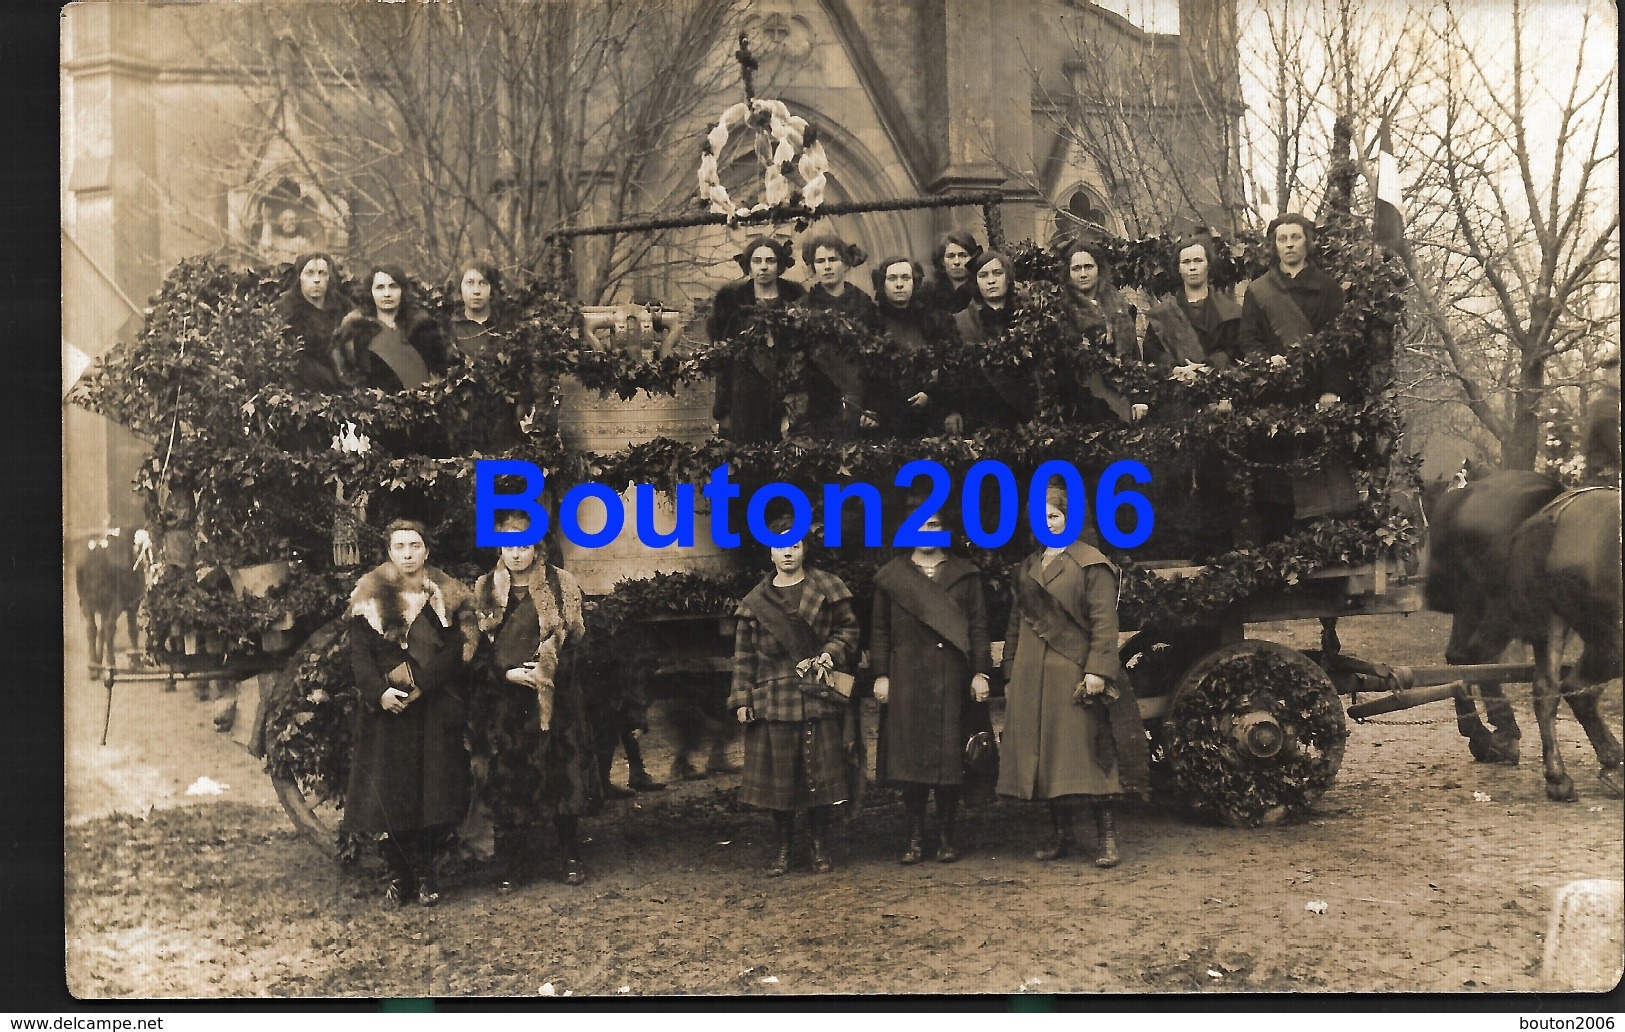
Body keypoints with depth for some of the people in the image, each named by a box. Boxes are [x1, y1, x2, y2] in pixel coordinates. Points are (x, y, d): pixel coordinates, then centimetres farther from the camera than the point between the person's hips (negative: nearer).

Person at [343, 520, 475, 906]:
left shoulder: (446, 597, 5)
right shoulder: (368, 597, 4)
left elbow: (456, 653, -3)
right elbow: (359, 654, -1)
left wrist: (418, 682, -16)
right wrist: (379, 692, -16)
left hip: (436, 710, 0)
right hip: (387, 710, 0)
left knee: (433, 791, -2)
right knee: (391, 793, -1)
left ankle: (422, 874, 9)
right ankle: (401, 876, 9)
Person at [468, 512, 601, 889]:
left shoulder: (561, 586, 4)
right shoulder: (484, 589, 7)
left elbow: (573, 642, 3)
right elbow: (476, 649, 5)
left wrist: (546, 673, -10)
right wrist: (507, 674, -10)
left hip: (554, 698, -1)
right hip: (501, 700, 1)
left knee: (560, 778, 1)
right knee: (505, 784, 1)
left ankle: (571, 858, 15)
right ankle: (511, 867, 9)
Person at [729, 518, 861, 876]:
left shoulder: (828, 588, 6)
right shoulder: (754, 601, 10)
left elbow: (848, 629, 6)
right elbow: (744, 655, 9)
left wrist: (828, 655, -12)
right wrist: (742, 698, 2)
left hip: (820, 695, -1)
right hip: (773, 696, 1)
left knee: (820, 770, 1)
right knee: (777, 774, 3)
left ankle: (821, 846, 13)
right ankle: (782, 849, 15)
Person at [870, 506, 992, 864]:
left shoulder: (966, 574, 9)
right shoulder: (890, 577, 9)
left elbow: (978, 627, 5)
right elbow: (879, 631, 8)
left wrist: (981, 672, -3)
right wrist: (880, 675, -1)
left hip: (952, 680, 0)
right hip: (906, 681, 0)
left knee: (950, 757, 0)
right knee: (909, 757, -1)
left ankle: (946, 836, 9)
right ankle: (916, 837, 7)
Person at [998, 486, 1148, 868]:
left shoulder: (1091, 564, -1)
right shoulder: (1026, 569, 17)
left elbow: (1104, 622, -8)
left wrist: (1097, 670, -17)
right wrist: (1010, 674, 13)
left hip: (1073, 673, -6)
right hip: (1032, 676, 6)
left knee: (1087, 754, -7)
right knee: (1045, 757, 6)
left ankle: (1107, 837, -2)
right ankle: (1060, 834, 16)